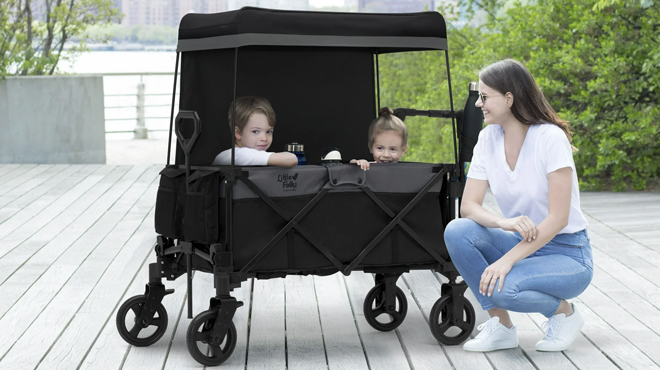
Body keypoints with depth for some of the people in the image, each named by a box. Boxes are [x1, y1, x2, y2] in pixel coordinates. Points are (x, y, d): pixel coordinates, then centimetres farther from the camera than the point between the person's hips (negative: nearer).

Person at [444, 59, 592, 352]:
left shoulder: (550, 138, -18)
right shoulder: (488, 139, -1)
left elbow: (558, 218, -22)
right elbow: (469, 206, -7)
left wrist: (507, 260, -29)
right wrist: (504, 222, -29)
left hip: (567, 254, -6)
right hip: (522, 244, 6)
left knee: (503, 286, -33)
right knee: (457, 231, -20)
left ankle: (564, 312, 0)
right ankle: (501, 326, -7)